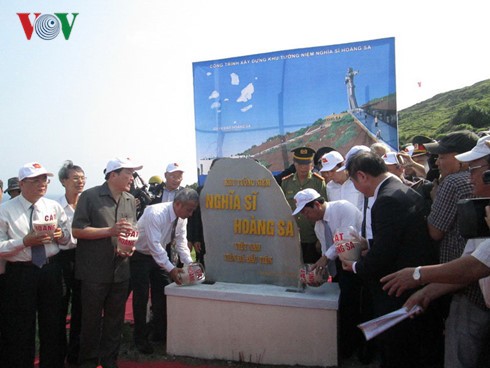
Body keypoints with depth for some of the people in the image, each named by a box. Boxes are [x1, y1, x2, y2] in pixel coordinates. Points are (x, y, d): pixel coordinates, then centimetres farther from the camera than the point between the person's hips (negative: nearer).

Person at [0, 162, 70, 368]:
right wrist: (25, 242, -24)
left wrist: (61, 234, -11)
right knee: (20, 329, 10)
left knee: (53, 324, 17)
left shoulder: (54, 207, 3)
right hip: (20, 273, -3)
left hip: (50, 270, 4)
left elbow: (67, 237, 10)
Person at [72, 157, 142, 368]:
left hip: (120, 270, 5)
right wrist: (111, 231, -18)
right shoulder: (90, 196, -8)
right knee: (91, 320, 10)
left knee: (115, 319, 14)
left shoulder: (130, 200, 9)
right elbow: (77, 230, -12)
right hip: (94, 271, -5)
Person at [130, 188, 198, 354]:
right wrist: (171, 269, -39)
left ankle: (160, 333, 24)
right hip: (140, 256, -7)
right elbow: (154, 245, -36)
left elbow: (181, 242, -6)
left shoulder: (181, 218, -10)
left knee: (162, 294, 9)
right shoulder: (155, 214, -33)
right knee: (141, 297, -2)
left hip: (159, 254, 7)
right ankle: (140, 338, 14)